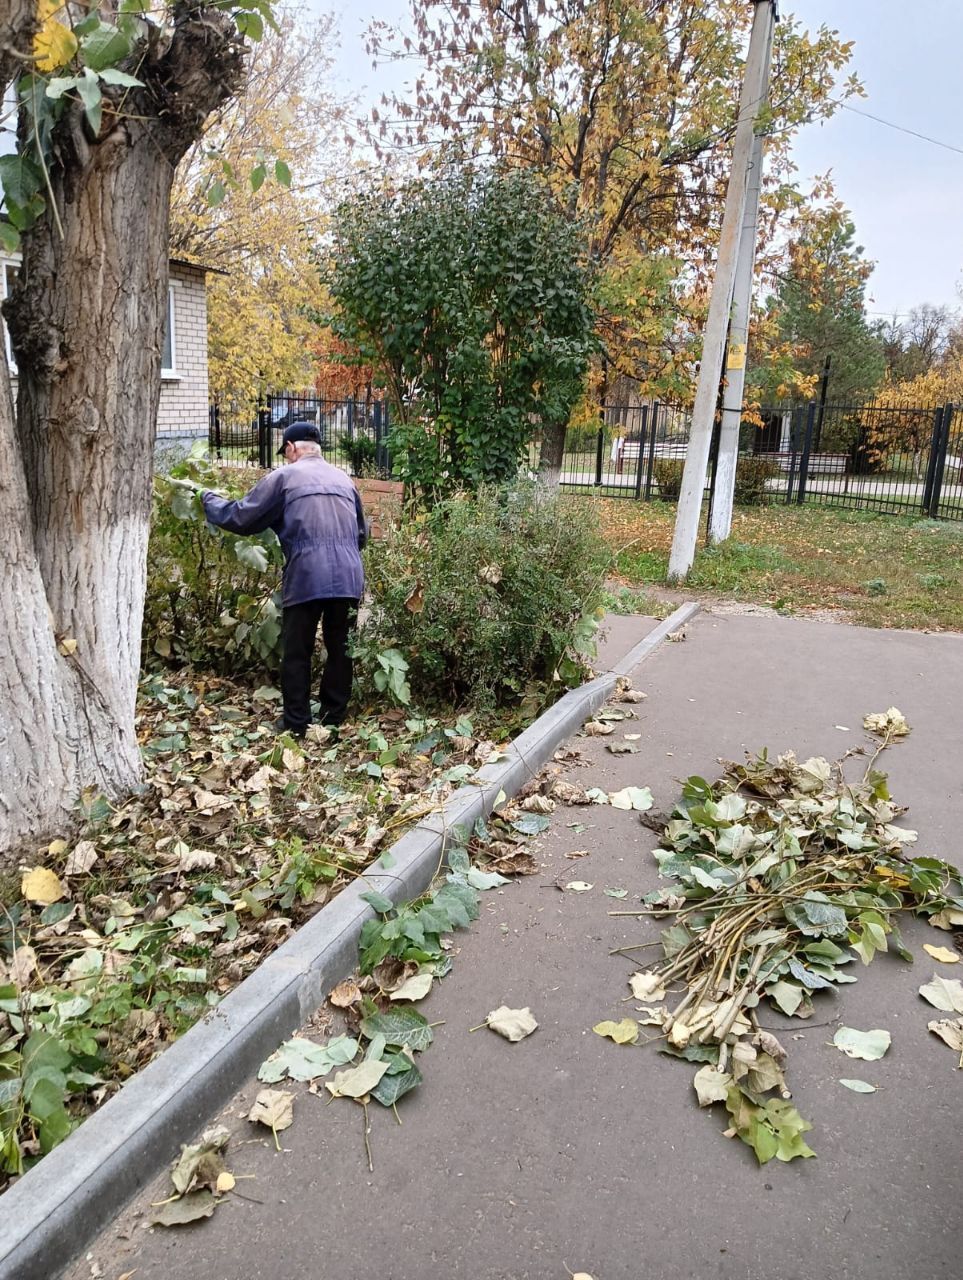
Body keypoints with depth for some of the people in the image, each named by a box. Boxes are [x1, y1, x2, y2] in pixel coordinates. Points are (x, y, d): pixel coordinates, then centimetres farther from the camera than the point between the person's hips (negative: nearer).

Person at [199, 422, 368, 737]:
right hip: (348, 577, 4)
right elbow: (362, 533, 24)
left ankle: (296, 722, 13)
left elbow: (240, 517, 6)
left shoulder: (284, 477, 4)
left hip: (306, 578, -4)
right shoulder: (343, 479, 18)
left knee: (296, 653, 8)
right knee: (340, 648, 13)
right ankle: (334, 717, 19)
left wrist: (208, 499, 23)